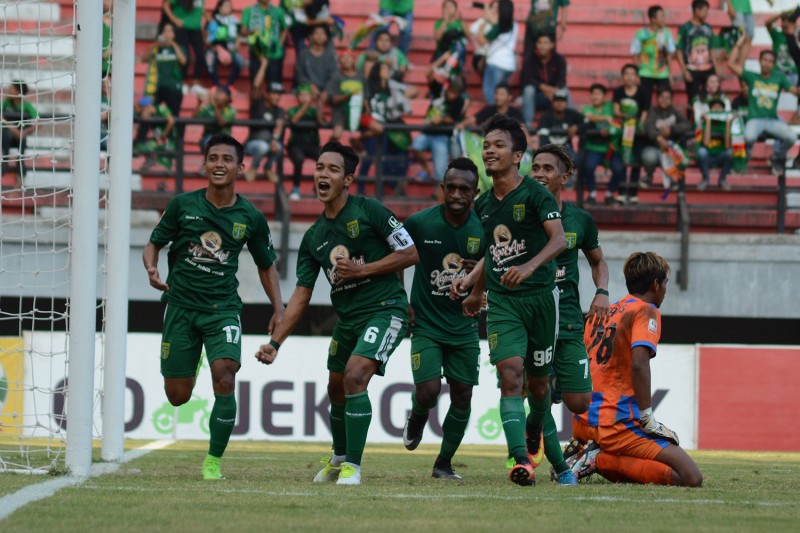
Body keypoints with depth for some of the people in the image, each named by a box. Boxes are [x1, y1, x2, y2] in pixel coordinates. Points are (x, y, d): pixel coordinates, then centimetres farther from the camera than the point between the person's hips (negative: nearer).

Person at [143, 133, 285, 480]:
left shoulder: (250, 217, 2)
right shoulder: (183, 205, -2)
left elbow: (266, 265, 15)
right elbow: (154, 244, 7)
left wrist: (278, 309, 3)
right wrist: (152, 269, -16)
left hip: (223, 308, 0)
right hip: (180, 305, 0)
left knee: (224, 377, -23)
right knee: (177, 397, 2)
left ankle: (214, 461, -9)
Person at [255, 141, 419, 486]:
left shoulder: (368, 211, -10)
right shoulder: (313, 237, 7)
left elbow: (411, 253, -9)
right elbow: (302, 295, 8)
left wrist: (362, 270, -16)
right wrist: (275, 343, 2)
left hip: (385, 309, -7)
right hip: (347, 317, 7)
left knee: (355, 377, -23)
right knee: (336, 389, 16)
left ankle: (353, 466, -14)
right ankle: (339, 458, 42)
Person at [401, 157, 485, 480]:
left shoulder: (484, 229, -6)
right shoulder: (420, 223, -10)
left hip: (464, 328, 2)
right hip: (426, 324, -2)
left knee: (462, 397, 2)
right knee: (428, 392, -15)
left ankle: (444, 463, 20)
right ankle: (417, 417, 22)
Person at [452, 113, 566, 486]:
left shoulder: (535, 194, -7)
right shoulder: (483, 204, 11)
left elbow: (558, 239, -18)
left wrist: (529, 267, -33)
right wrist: (473, 284, 24)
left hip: (540, 297, -3)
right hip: (501, 301, 3)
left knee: (538, 382, 9)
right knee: (510, 374, -16)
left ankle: (534, 431, 42)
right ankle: (521, 460, -24)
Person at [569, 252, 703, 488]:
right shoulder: (646, 311, -5)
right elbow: (639, 364, -21)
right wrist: (648, 420, -18)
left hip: (583, 423, 9)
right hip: (618, 422, -9)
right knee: (691, 477, -15)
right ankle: (601, 460, -14)